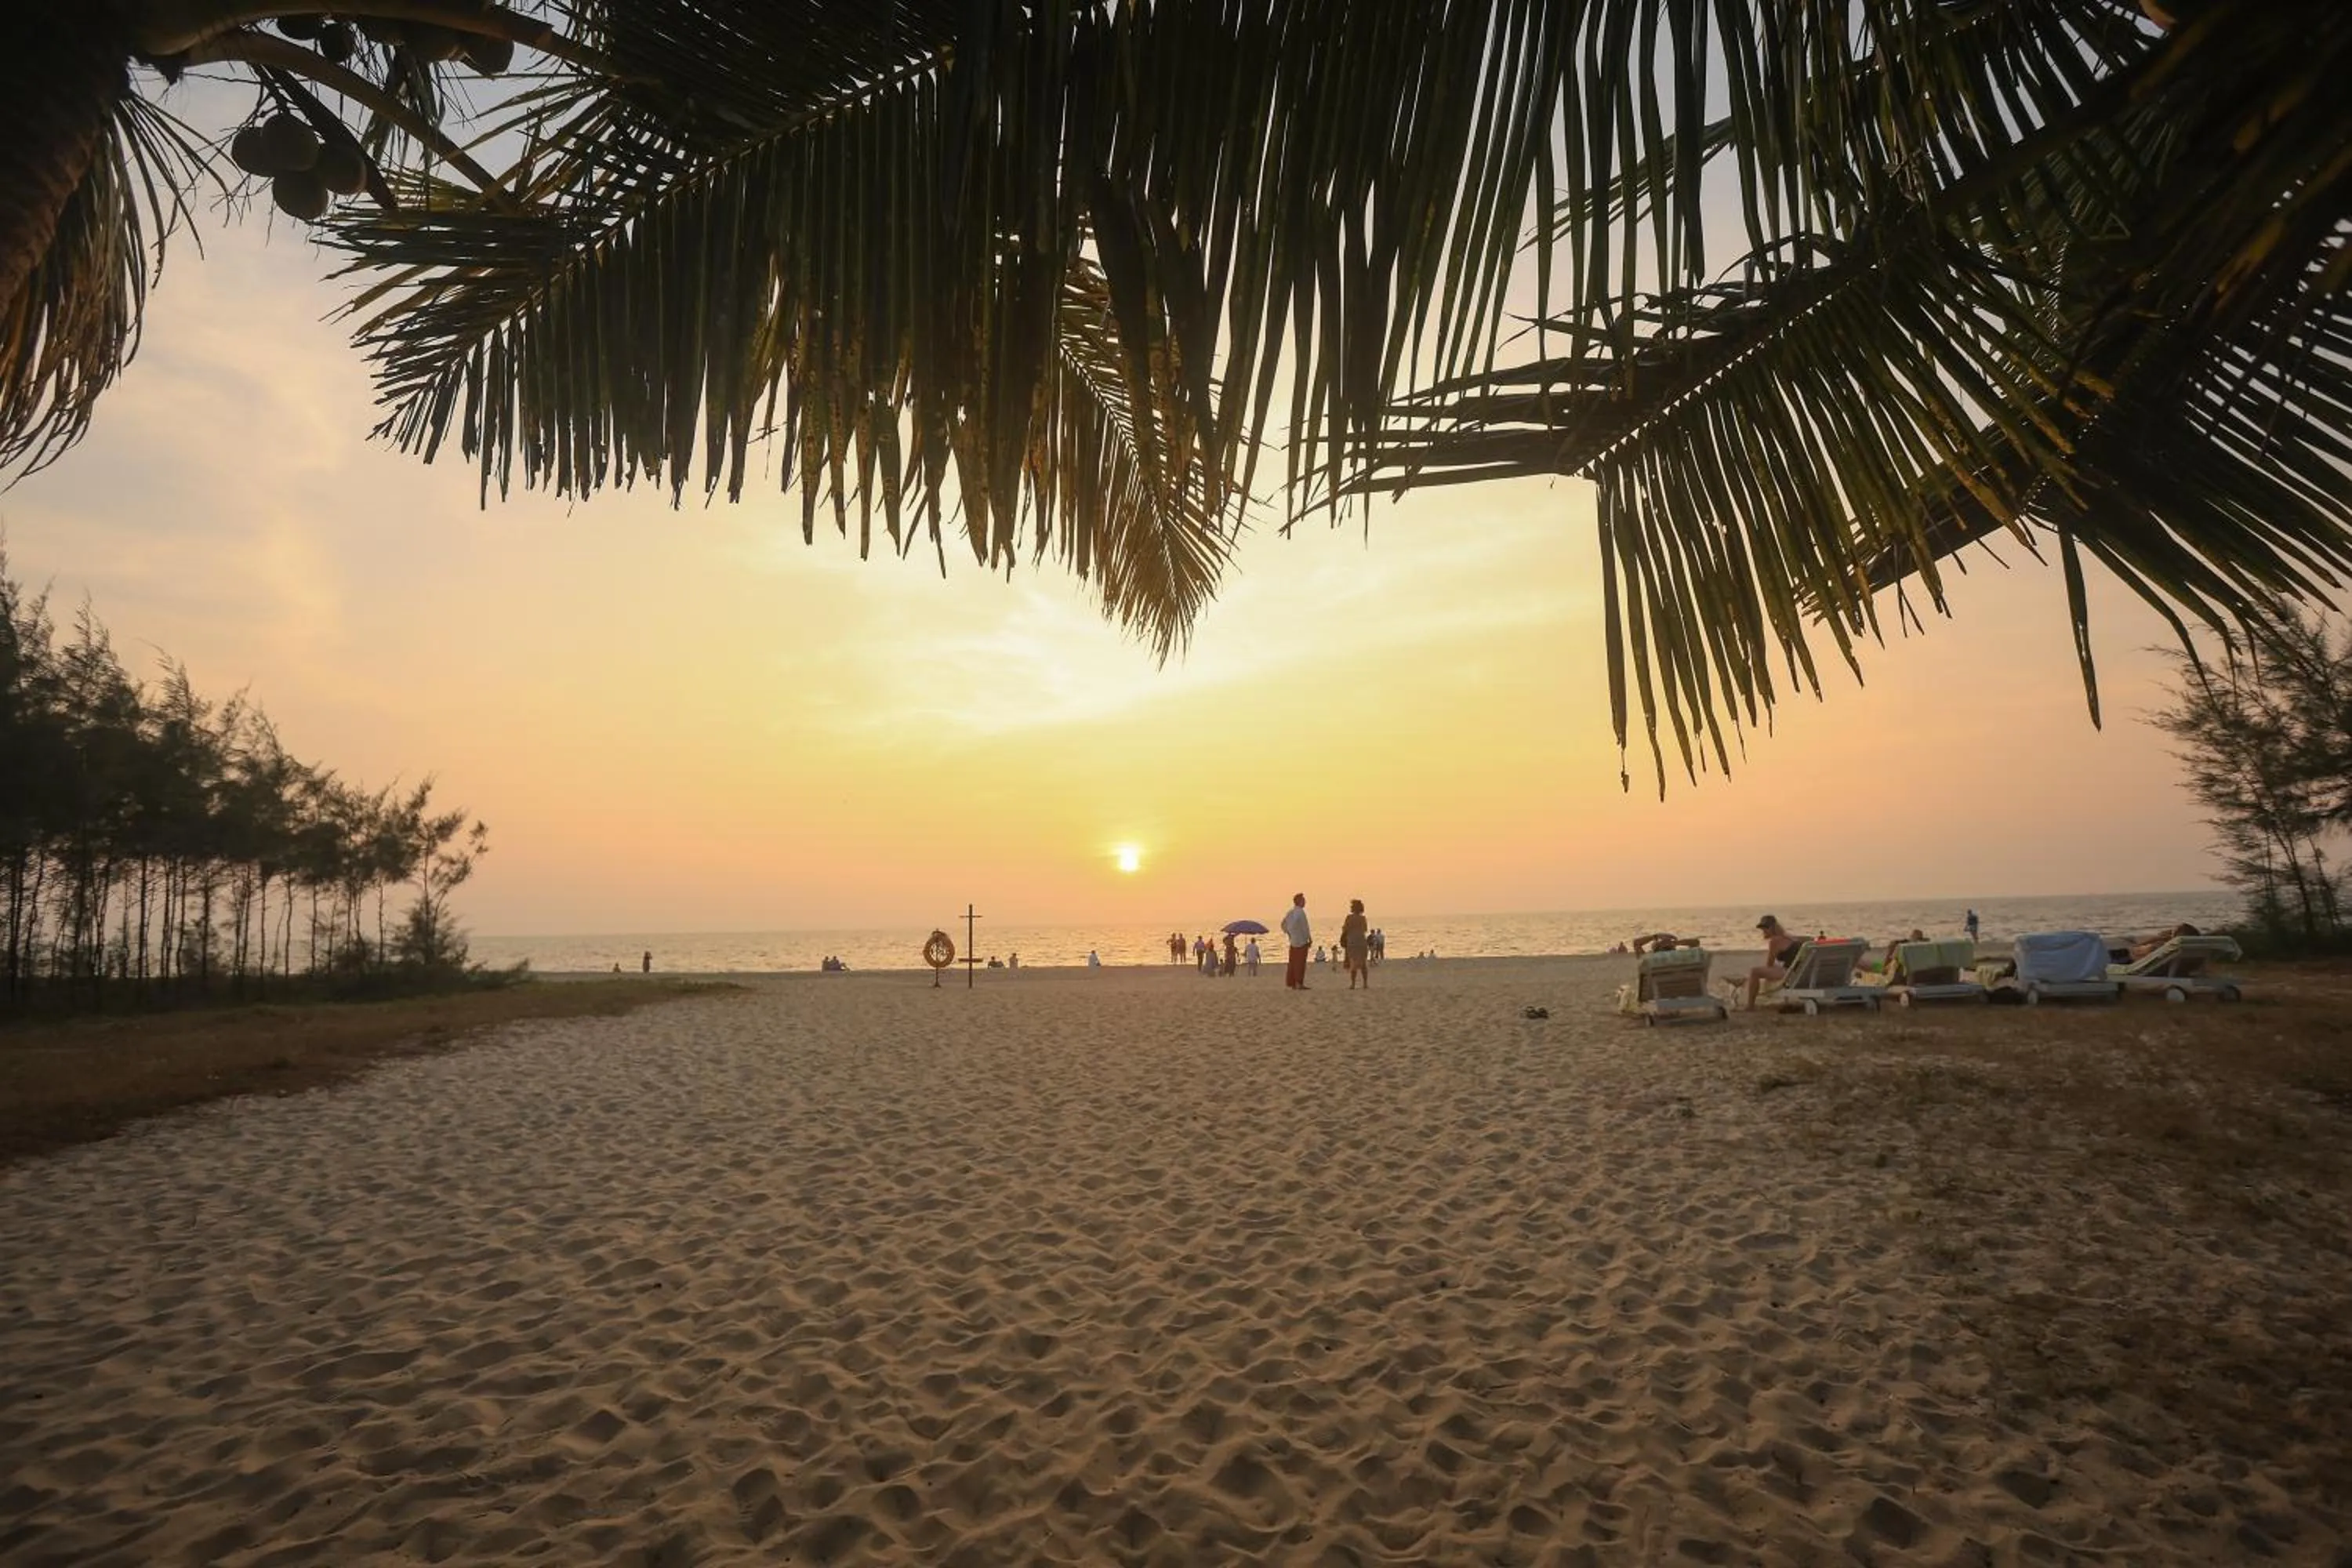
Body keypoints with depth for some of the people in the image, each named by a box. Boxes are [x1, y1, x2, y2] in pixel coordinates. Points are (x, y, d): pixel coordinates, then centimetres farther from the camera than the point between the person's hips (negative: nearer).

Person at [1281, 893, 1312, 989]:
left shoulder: (1289, 912, 9)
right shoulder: (1300, 912, -15)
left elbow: (1283, 925, 14)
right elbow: (1305, 927, -17)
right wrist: (1310, 939, -10)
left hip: (1293, 941, 8)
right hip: (1302, 941, -8)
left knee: (1293, 962, 8)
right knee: (1300, 962, -6)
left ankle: (1293, 984, 10)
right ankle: (1299, 984, -7)